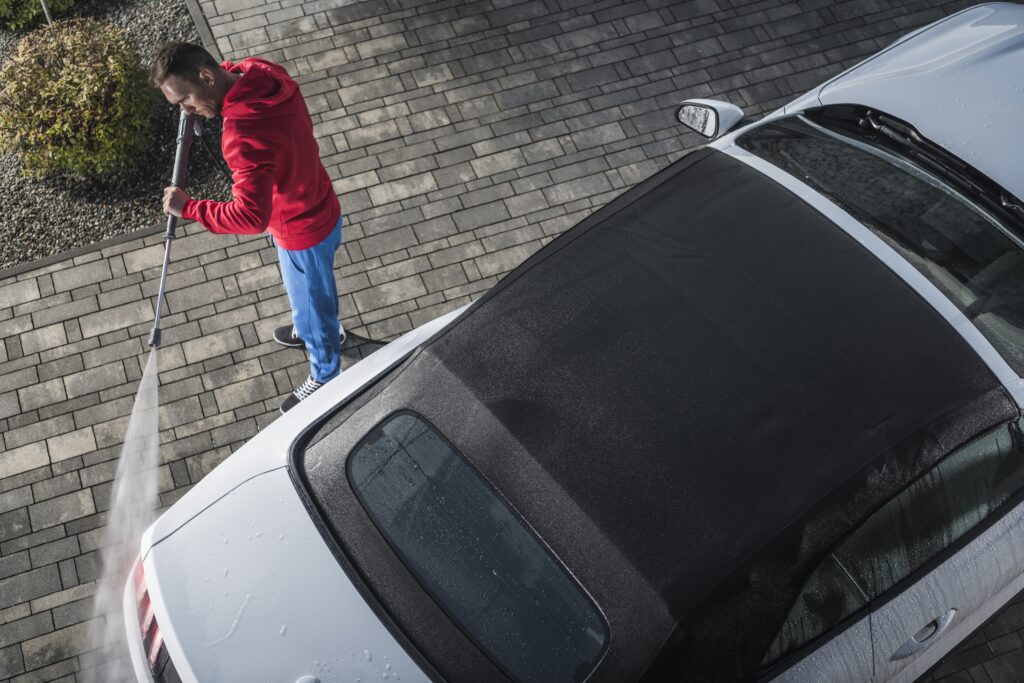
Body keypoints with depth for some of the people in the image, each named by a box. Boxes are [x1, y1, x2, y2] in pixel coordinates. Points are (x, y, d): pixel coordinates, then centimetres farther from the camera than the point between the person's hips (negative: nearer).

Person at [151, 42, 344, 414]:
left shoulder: (244, 137, -41)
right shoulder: (260, 72, -14)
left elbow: (251, 217, -46)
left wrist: (188, 208, -33)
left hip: (304, 232, -8)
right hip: (316, 208, 8)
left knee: (310, 303, 19)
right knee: (305, 291, 35)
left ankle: (325, 377, 46)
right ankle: (325, 329, 65)